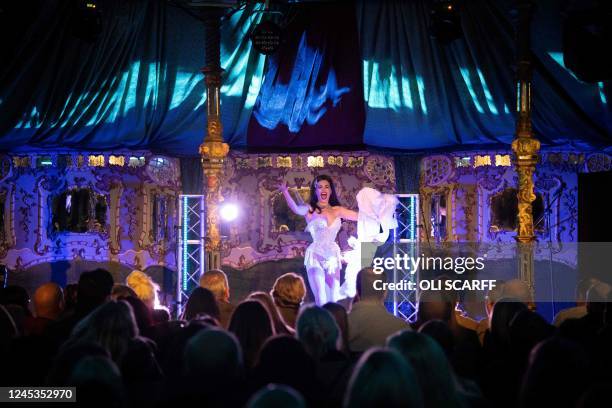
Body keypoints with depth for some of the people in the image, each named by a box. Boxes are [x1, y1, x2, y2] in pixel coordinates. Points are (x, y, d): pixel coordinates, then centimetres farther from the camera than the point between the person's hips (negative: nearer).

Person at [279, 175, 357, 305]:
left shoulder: (338, 211, 11)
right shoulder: (310, 210, -2)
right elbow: (295, 208, -23)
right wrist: (285, 192, -40)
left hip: (333, 256, 4)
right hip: (315, 256, -4)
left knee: (333, 299, 4)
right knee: (321, 300, -15)